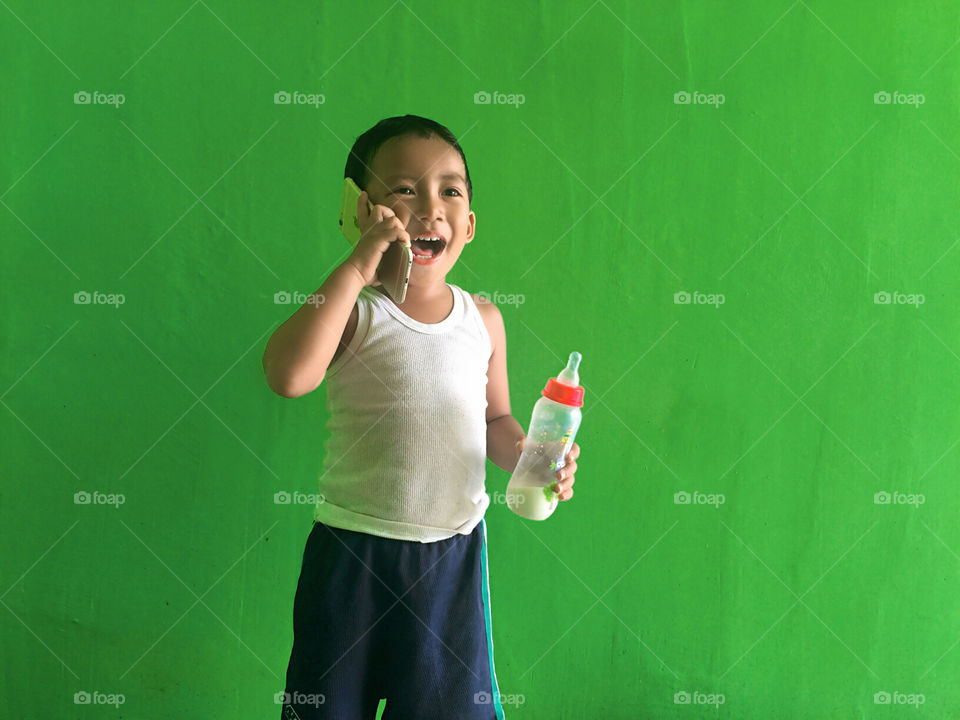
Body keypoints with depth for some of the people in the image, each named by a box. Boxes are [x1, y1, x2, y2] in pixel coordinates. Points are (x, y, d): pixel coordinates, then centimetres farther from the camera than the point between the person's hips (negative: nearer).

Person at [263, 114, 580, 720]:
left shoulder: (483, 318, 2)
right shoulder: (351, 309, -11)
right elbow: (288, 376, -31)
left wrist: (526, 456, -6)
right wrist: (355, 270, -28)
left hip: (454, 551, 3)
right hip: (352, 553, -3)